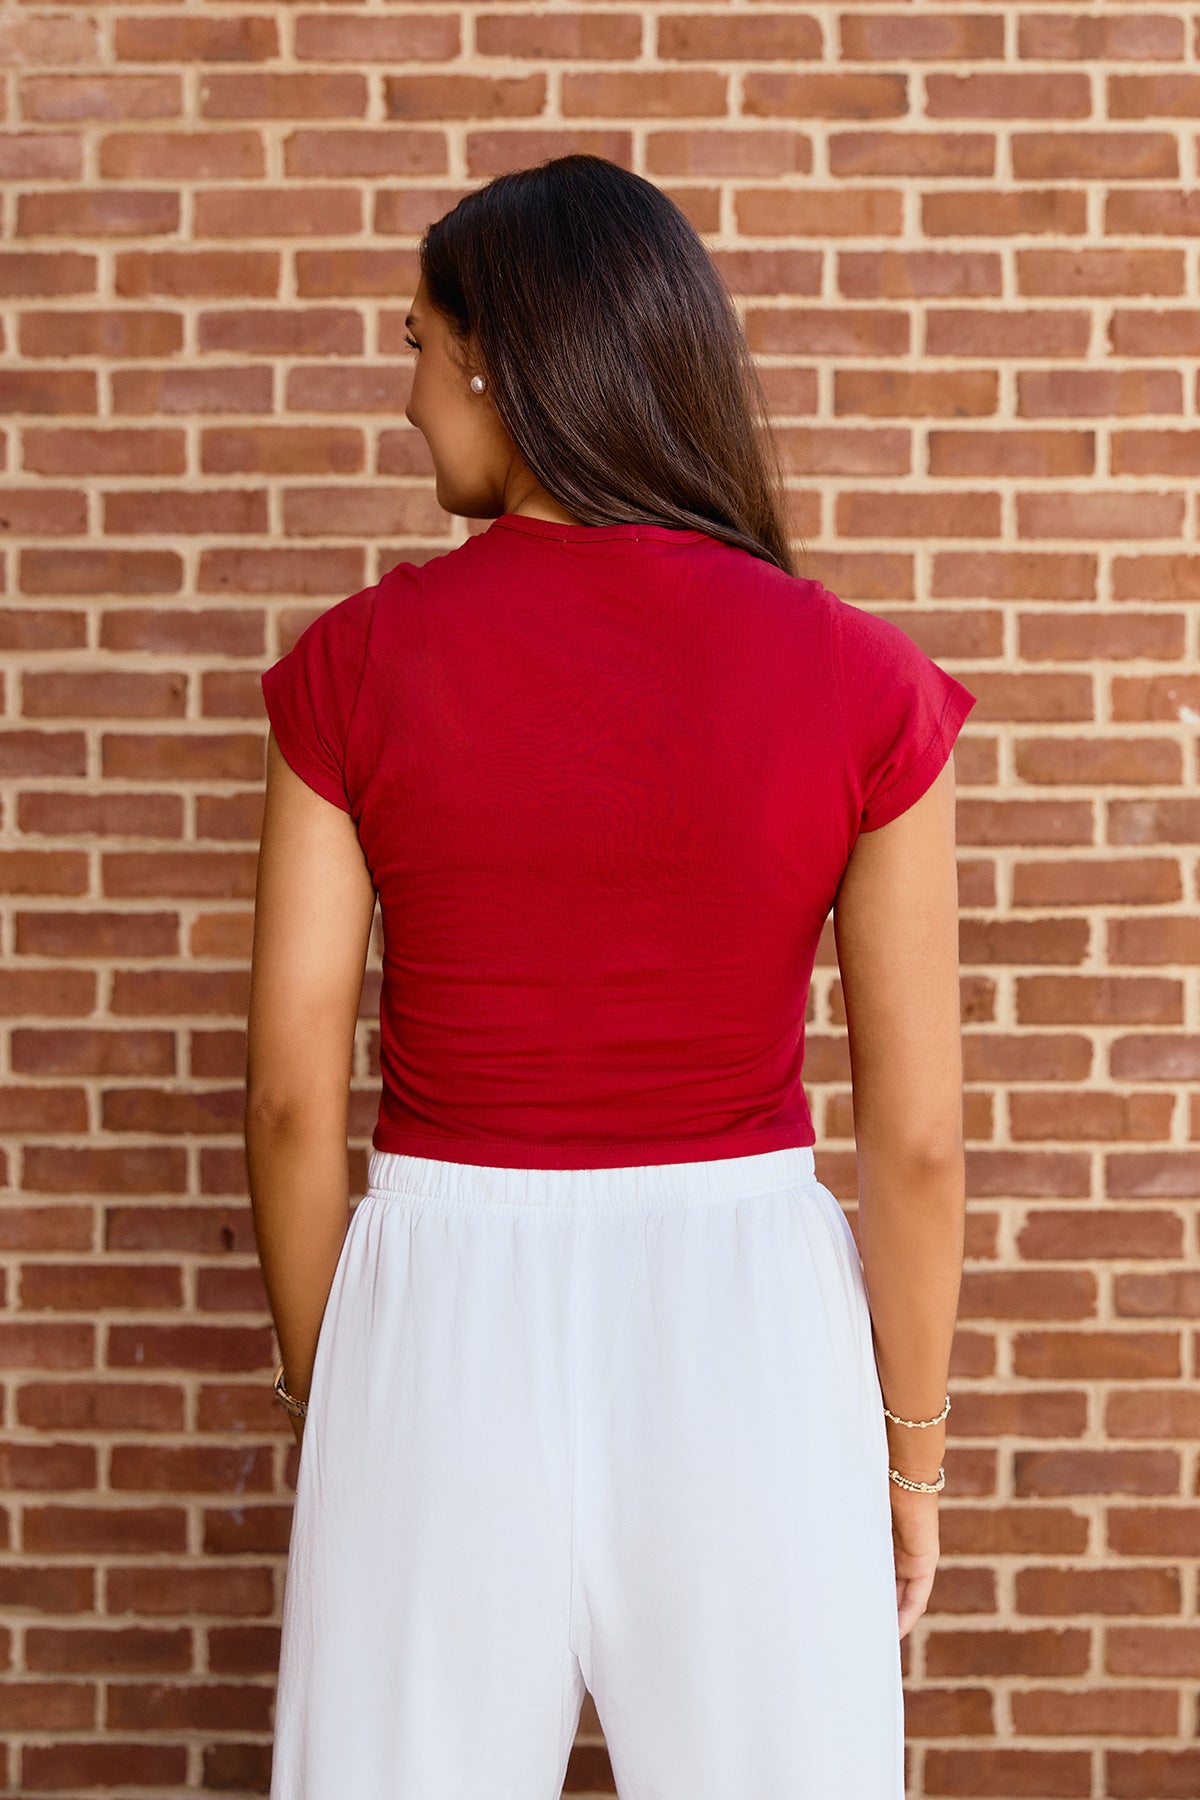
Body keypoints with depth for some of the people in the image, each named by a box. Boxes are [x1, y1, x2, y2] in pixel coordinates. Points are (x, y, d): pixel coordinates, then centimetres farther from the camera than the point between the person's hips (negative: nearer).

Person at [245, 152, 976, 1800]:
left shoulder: (356, 667, -7)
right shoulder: (864, 685, -7)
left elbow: (293, 1094, -3)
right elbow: (915, 1135, -4)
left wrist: (323, 1394, 11)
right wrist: (913, 1448, 9)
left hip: (448, 1322, 0)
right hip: (749, 1330, 0)